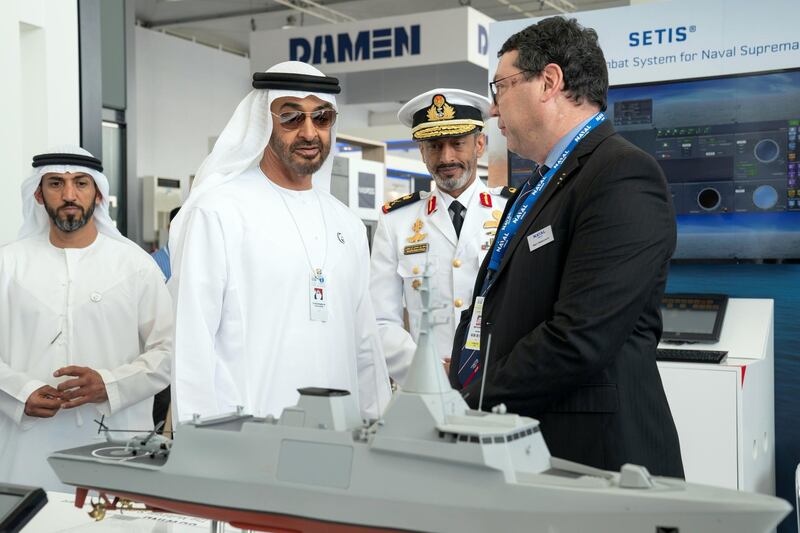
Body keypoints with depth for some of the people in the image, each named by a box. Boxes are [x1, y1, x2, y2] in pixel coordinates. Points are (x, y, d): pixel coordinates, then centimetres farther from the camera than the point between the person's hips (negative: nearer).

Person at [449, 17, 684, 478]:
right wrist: (463, 392, 1)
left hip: (588, 454, -8)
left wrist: (475, 404, -14)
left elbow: (578, 340, -23)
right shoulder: (540, 186, 15)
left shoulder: (623, 176, -14)